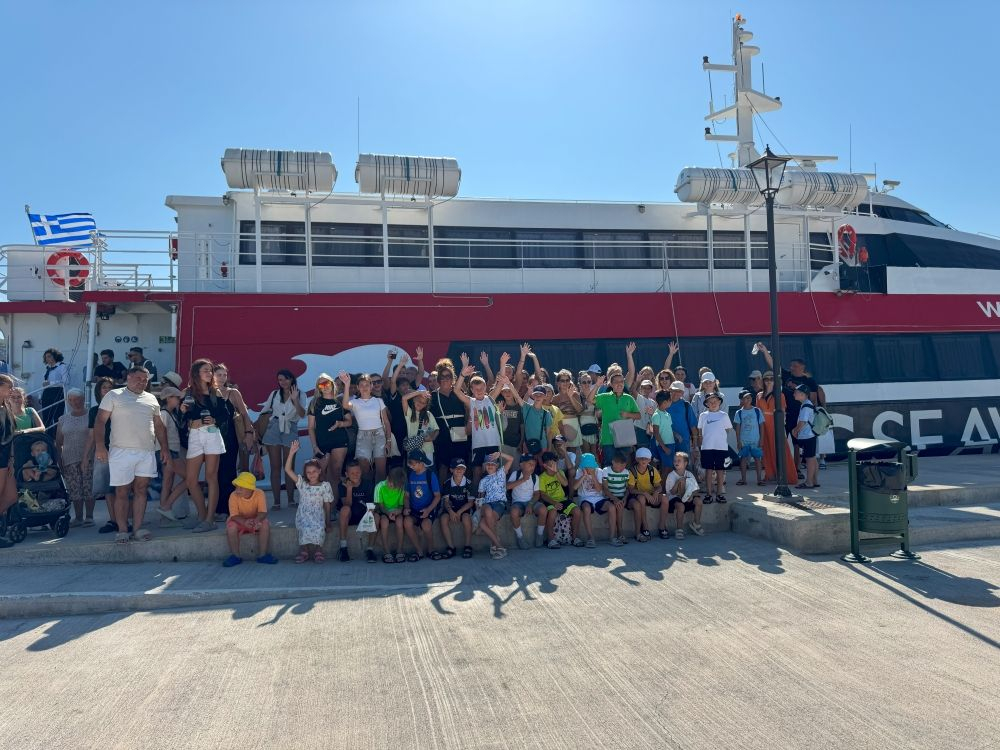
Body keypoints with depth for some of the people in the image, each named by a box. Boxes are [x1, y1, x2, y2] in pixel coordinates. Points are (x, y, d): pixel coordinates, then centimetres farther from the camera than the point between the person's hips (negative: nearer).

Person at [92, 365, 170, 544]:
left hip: (147, 452, 4)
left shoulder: (151, 399, 16)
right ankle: (122, 530, 7)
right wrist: (100, 446, -13)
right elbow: (100, 421, -3)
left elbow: (159, 426, 20)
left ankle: (138, 528, 10)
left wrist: (164, 447, 12)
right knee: (122, 492, 0)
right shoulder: (114, 395, 3)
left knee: (141, 490, 4)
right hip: (121, 451, -4)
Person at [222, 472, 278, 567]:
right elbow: (234, 515, -25)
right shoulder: (234, 495, -20)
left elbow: (263, 512, -25)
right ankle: (235, 556, -14)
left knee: (265, 524, -29)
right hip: (240, 521, 0)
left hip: (255, 520, 0)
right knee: (231, 527, -31)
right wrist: (245, 522, -45)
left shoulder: (259, 494, -20)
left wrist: (256, 520, -48)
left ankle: (262, 555, -17)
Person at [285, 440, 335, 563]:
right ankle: (304, 550, -18)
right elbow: (287, 469, 3)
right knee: (306, 527, -33)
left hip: (318, 516, 0)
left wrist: (327, 521, 1)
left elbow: (327, 505, 9)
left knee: (319, 528, -33)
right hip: (303, 516, 1)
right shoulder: (302, 483, 12)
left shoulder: (325, 486, 9)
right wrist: (292, 453, -5)